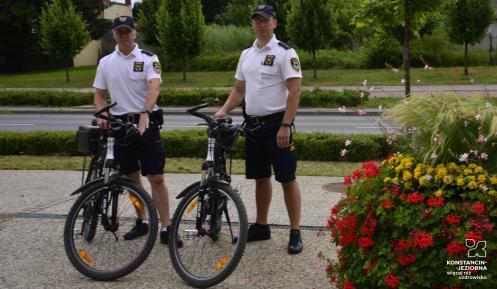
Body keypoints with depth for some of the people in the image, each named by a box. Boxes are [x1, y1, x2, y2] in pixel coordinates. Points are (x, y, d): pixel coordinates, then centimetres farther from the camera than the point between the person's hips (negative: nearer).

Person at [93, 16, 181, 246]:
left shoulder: (148, 59, -4)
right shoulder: (106, 62, 9)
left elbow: (154, 87, -19)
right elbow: (100, 95, 14)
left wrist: (145, 114, -36)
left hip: (146, 123, -4)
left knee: (156, 177, -7)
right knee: (132, 176, 12)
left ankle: (166, 229, -2)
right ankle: (142, 222, 26)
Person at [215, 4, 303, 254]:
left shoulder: (284, 52, -9)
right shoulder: (246, 54, 12)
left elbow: (294, 91, -15)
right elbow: (239, 89, 18)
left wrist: (285, 126, -20)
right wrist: (223, 110, 2)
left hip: (276, 124, -7)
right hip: (253, 124, 7)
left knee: (287, 179, -3)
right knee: (260, 177, 14)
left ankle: (295, 233, 3)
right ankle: (261, 226, 26)